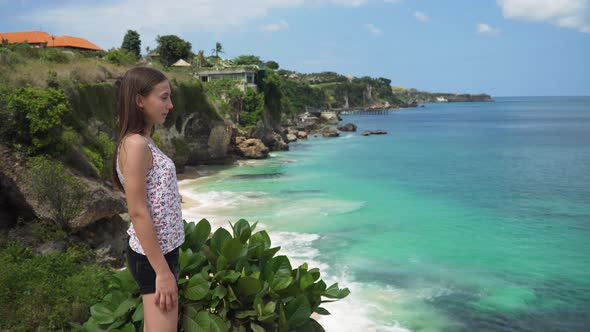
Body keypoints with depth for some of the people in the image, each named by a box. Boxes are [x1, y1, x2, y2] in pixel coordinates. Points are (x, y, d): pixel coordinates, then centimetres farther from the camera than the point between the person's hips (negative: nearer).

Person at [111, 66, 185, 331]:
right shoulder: (136, 144, -19)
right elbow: (138, 213, -21)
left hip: (160, 250, 9)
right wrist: (162, 271, -20)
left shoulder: (144, 142, 9)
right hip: (153, 256, -9)